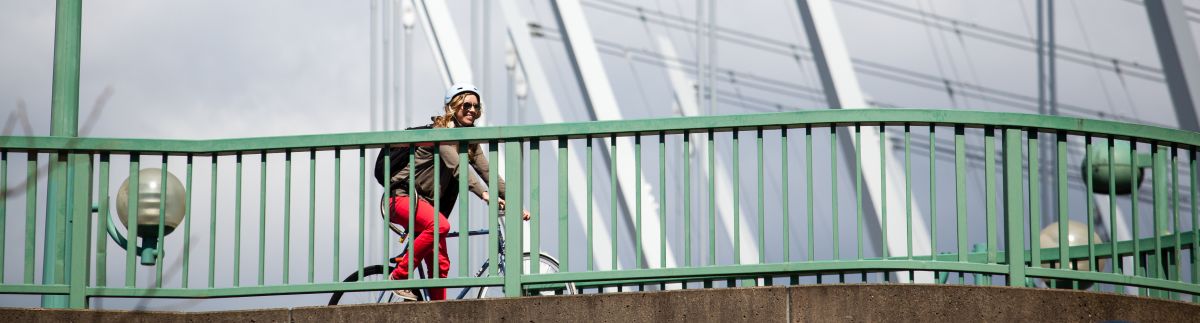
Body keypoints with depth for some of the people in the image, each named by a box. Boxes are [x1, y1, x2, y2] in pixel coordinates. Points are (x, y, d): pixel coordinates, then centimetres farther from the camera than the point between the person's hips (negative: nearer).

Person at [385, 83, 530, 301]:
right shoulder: (442, 131, -16)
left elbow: (487, 171, 0)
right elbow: (457, 167, -30)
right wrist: (483, 194, -42)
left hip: (428, 201, 8)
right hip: (404, 195, -8)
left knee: (440, 265, 1)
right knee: (440, 225, -35)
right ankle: (399, 276, -23)